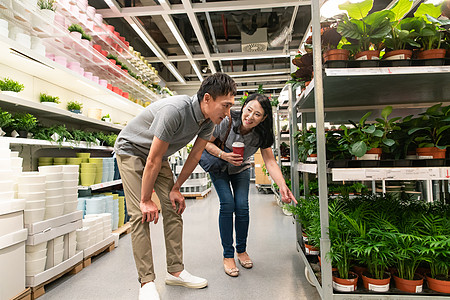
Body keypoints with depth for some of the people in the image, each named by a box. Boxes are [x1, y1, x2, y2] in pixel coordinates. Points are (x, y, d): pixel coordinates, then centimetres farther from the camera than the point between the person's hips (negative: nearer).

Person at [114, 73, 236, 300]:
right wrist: (146, 200, -21)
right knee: (141, 214, -13)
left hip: (158, 155, 7)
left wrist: (176, 189, 1)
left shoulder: (209, 121, -14)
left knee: (173, 208, 0)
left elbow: (195, 156, -3)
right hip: (131, 150, -6)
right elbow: (153, 160, -31)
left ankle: (175, 271, 10)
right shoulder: (175, 110, -37)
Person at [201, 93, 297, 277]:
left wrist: (282, 186, -39)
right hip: (219, 168, -2)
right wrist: (224, 155, -33)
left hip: (241, 169, 2)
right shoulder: (226, 121, -30)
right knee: (227, 204, -15)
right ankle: (228, 255, 0)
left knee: (242, 206, -9)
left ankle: (241, 250, 15)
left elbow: (270, 161, -25)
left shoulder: (262, 134, -23)